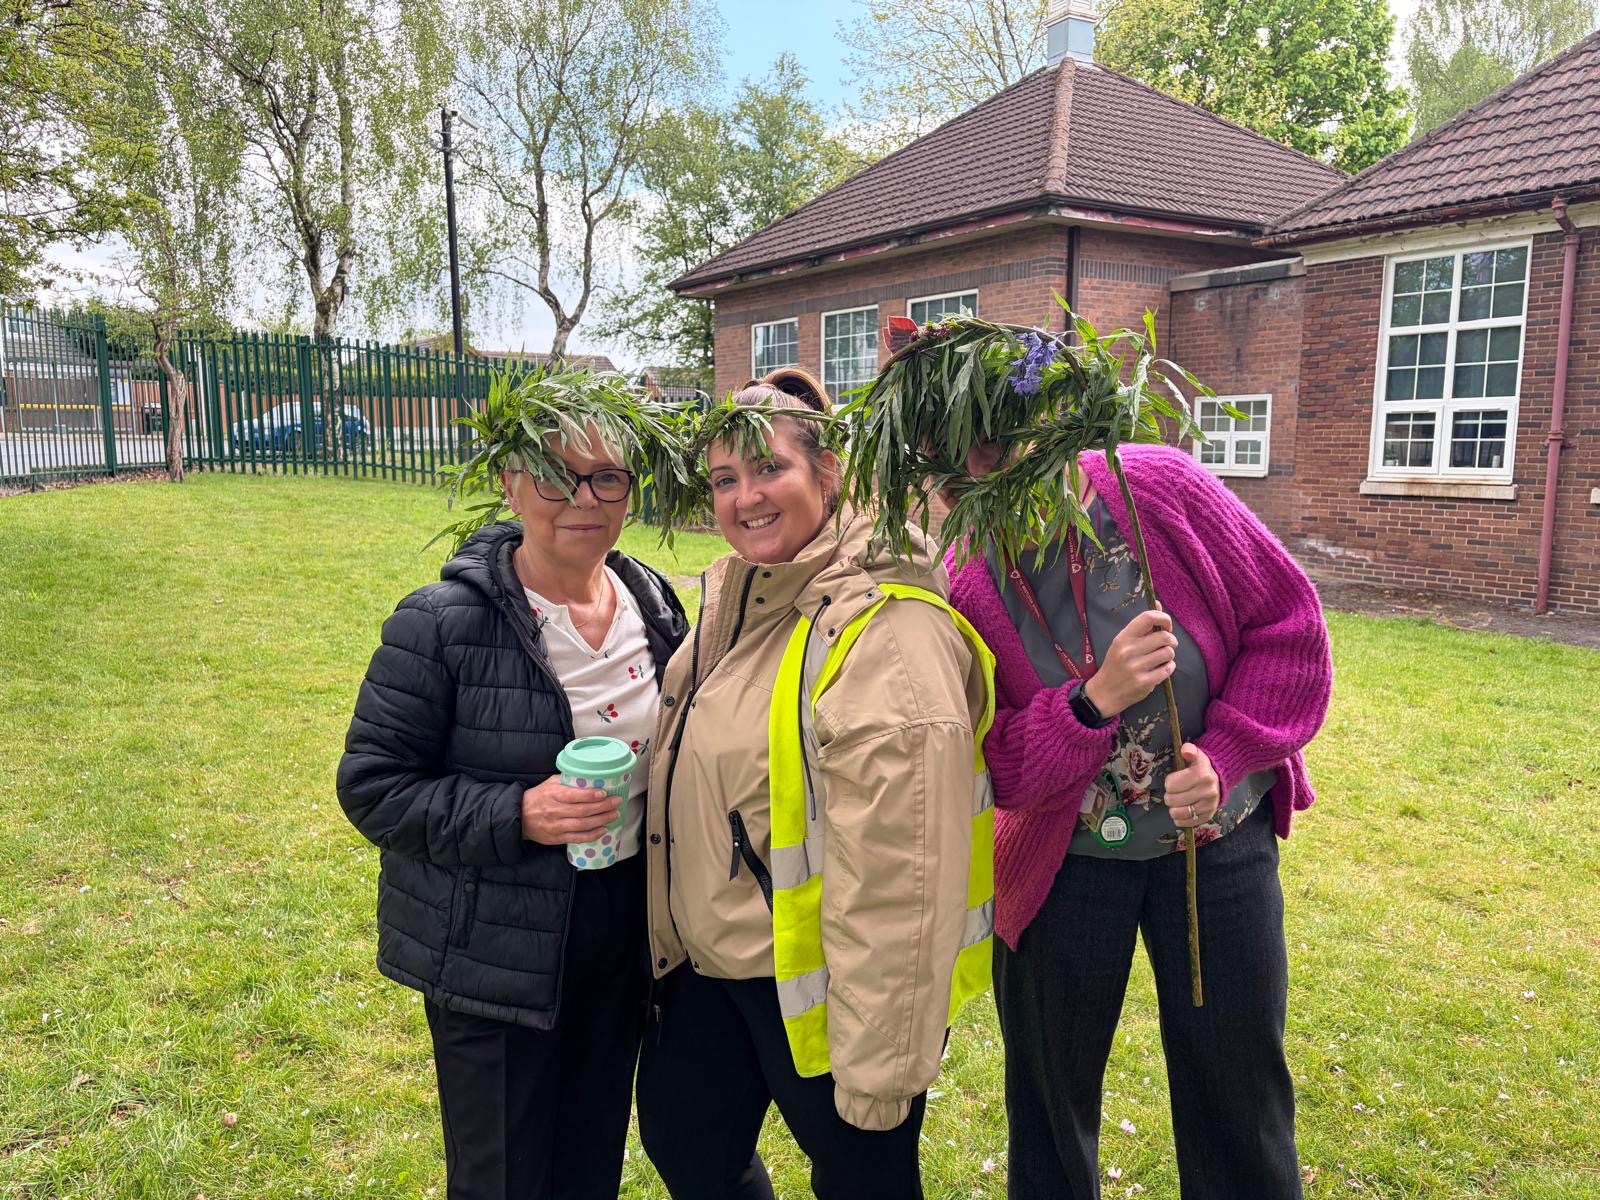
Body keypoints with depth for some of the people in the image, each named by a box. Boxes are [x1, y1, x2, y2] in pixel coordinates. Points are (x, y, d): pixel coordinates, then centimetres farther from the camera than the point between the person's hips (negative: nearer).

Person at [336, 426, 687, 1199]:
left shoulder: (656, 605, 0)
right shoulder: (442, 625, -18)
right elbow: (371, 786, -13)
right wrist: (515, 816, -26)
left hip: (624, 934, 5)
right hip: (494, 954, -5)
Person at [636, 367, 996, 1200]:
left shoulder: (885, 625, -24)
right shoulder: (731, 593, 4)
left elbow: (895, 872, -25)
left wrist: (878, 1062, -21)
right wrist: (672, 933, 19)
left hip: (820, 985, -8)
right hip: (710, 964, 8)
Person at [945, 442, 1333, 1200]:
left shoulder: (1163, 487, -18)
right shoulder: (964, 590, -17)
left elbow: (1289, 625, -9)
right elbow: (994, 769, -15)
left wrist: (1225, 757, -17)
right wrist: (1093, 703, -31)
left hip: (1222, 835, 1)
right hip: (1061, 859, 0)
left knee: (1238, 1081, 15)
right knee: (1050, 1088, 17)